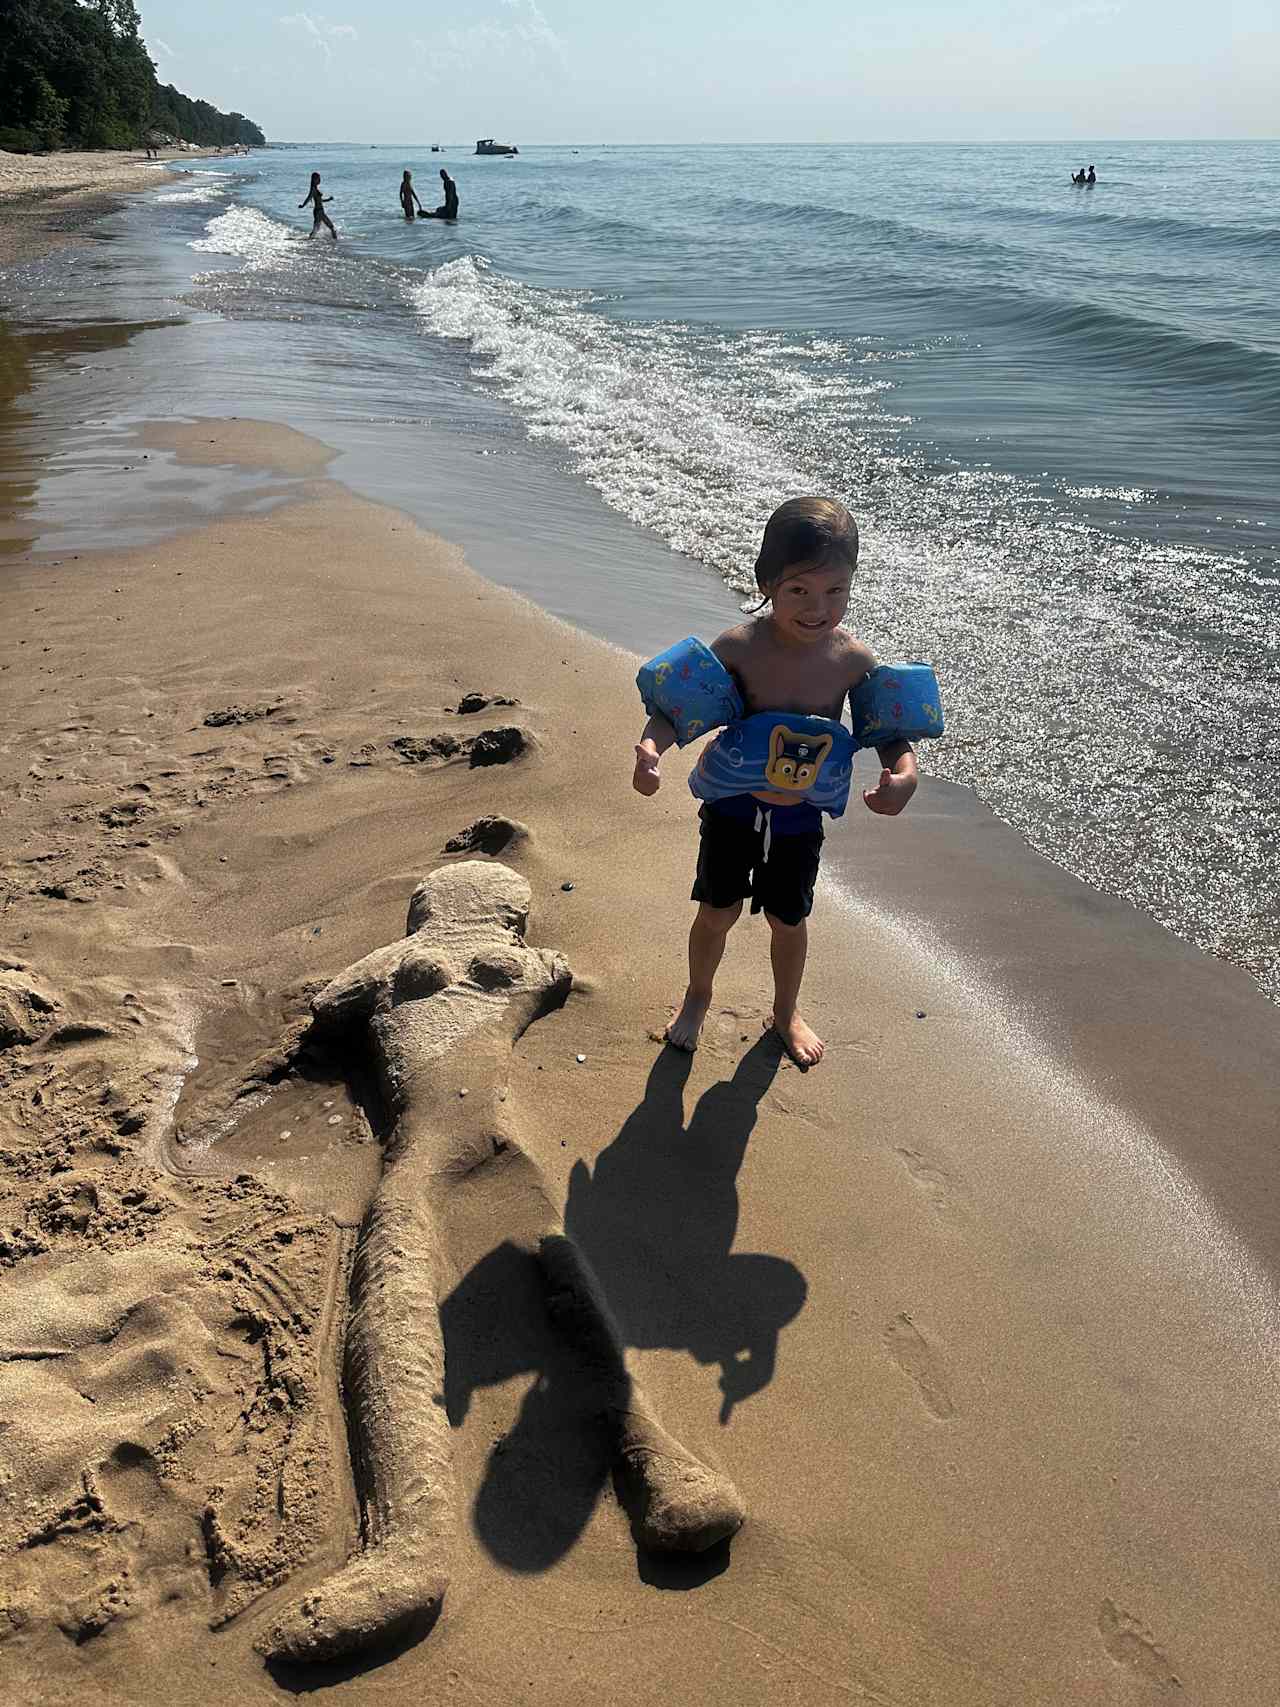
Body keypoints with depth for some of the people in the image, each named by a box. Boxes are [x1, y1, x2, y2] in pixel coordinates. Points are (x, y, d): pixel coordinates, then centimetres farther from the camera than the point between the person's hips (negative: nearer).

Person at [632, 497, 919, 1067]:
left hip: (801, 814, 1)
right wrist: (650, 747, -39)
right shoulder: (738, 648, -22)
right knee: (717, 912, 12)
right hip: (733, 804, -1)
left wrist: (903, 773, -27)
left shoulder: (854, 660, -16)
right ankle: (697, 997, 42)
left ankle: (785, 1012, 43)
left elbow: (890, 731, -6)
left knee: (788, 920, 16)